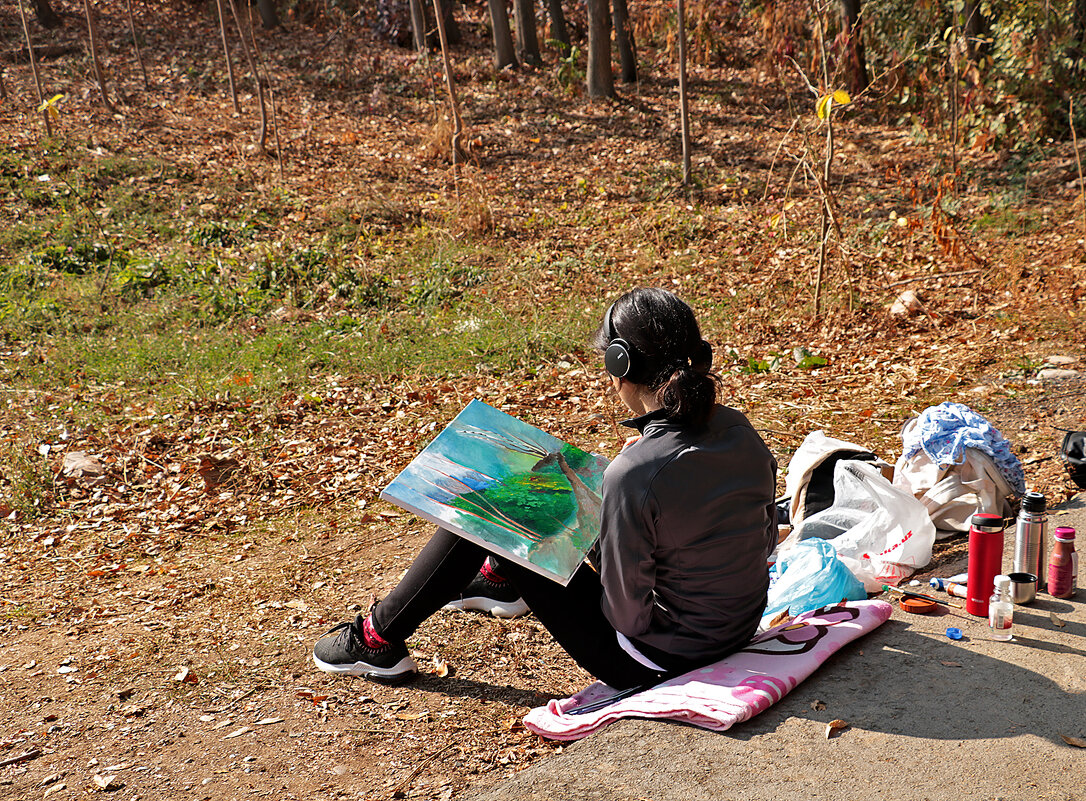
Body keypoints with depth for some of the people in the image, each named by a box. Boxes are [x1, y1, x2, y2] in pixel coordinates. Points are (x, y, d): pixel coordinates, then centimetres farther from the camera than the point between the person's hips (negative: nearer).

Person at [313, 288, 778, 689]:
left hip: (659, 659, -7)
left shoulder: (635, 475, -30)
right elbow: (765, 540, 8)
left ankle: (379, 639, 18)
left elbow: (630, 619, -24)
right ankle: (498, 578, 48)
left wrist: (594, 551, -5)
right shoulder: (742, 433, -8)